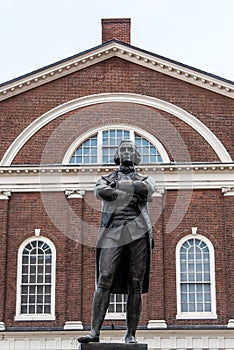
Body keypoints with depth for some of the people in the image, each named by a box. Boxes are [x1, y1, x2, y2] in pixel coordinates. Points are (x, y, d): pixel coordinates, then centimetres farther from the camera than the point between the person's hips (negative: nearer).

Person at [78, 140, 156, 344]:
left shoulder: (145, 180, 20)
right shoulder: (107, 179, 19)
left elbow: (147, 189, -7)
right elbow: (101, 192, -7)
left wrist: (118, 185, -4)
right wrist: (131, 194, -6)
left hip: (138, 234, 1)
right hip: (113, 235, -1)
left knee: (135, 287, -1)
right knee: (104, 283, -10)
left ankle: (131, 335, 4)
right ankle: (95, 332, -10)